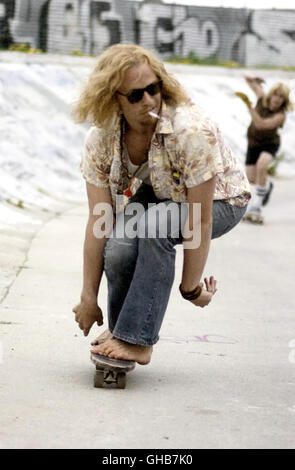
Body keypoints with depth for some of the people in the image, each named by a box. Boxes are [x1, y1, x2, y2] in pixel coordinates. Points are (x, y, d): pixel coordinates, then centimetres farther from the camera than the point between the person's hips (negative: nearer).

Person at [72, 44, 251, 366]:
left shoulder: (191, 130, -36)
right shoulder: (100, 139, -21)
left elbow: (200, 221, -32)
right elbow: (98, 220, -19)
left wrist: (190, 287, -26)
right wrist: (89, 297, -18)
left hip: (219, 200, -4)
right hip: (152, 198, 4)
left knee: (153, 224, -35)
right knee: (118, 249, -27)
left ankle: (137, 339, -25)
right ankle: (121, 328, 4)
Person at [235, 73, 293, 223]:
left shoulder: (280, 115, -27)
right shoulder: (262, 98, -13)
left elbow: (260, 124, -42)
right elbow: (248, 78, -3)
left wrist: (249, 105, -48)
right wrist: (251, 78, -26)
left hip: (270, 143, -5)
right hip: (254, 143, 5)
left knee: (261, 165, -34)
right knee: (251, 178, 1)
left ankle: (256, 205, -26)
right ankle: (267, 185, 39)